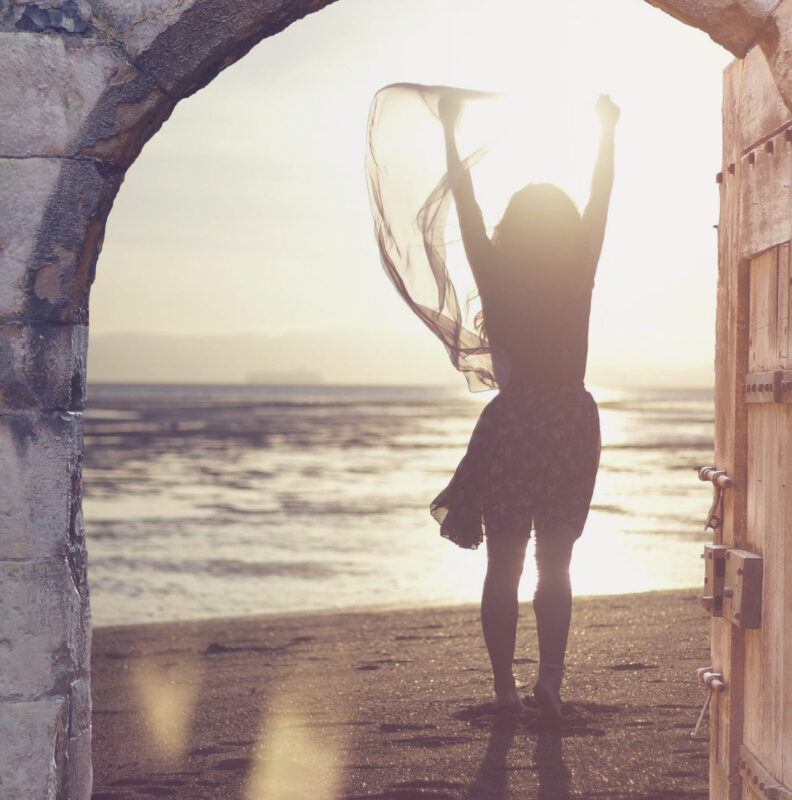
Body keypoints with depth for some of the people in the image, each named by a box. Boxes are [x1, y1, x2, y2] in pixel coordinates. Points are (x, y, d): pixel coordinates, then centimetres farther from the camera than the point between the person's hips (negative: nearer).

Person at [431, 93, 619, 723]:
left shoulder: (497, 278, -5)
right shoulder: (580, 276, -2)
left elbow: (466, 207, 4)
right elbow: (601, 201, 10)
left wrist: (450, 133, 13)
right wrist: (607, 132, 21)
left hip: (512, 421, -1)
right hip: (572, 421, 1)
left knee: (504, 565, 8)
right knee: (555, 564, 8)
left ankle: (505, 683, 10)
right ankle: (550, 676, -7)